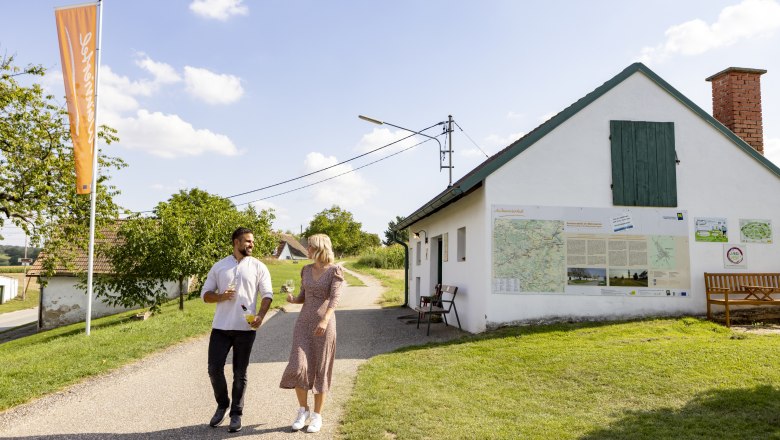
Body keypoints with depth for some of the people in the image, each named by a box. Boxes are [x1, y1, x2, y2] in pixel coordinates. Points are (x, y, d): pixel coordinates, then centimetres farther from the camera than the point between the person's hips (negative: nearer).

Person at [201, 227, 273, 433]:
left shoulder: (258, 267, 2)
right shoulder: (219, 266, 7)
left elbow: (267, 294, -2)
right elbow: (205, 294, 8)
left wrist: (260, 316, -19)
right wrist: (221, 296, -13)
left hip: (245, 328, -1)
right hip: (221, 327, 1)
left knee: (240, 373, 6)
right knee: (214, 368, 0)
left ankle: (236, 414, 20)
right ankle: (222, 404, 26)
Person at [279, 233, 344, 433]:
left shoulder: (335, 271, -8)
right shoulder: (306, 270, 10)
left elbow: (335, 298, -20)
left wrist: (325, 321, -35)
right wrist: (292, 299, -8)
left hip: (324, 324, -4)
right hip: (304, 322, 4)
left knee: (320, 370, 2)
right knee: (298, 366, -7)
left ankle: (317, 415, 16)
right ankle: (303, 410, 13)